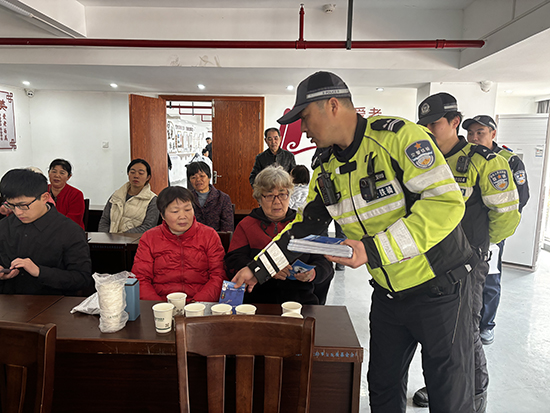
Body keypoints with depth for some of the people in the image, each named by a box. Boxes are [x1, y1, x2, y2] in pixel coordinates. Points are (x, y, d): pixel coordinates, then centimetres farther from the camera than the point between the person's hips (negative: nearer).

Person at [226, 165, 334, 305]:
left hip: (301, 298, 3)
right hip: (258, 299, -2)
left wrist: (312, 273, -12)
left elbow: (324, 261, 12)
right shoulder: (246, 225, 13)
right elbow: (234, 261, 1)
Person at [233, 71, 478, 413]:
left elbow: (446, 202, -25)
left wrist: (374, 250, -30)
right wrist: (257, 269, 7)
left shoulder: (398, 136, -19)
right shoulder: (325, 170, 2)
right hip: (388, 293, 6)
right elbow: (305, 227, 10)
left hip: (439, 286, -6)